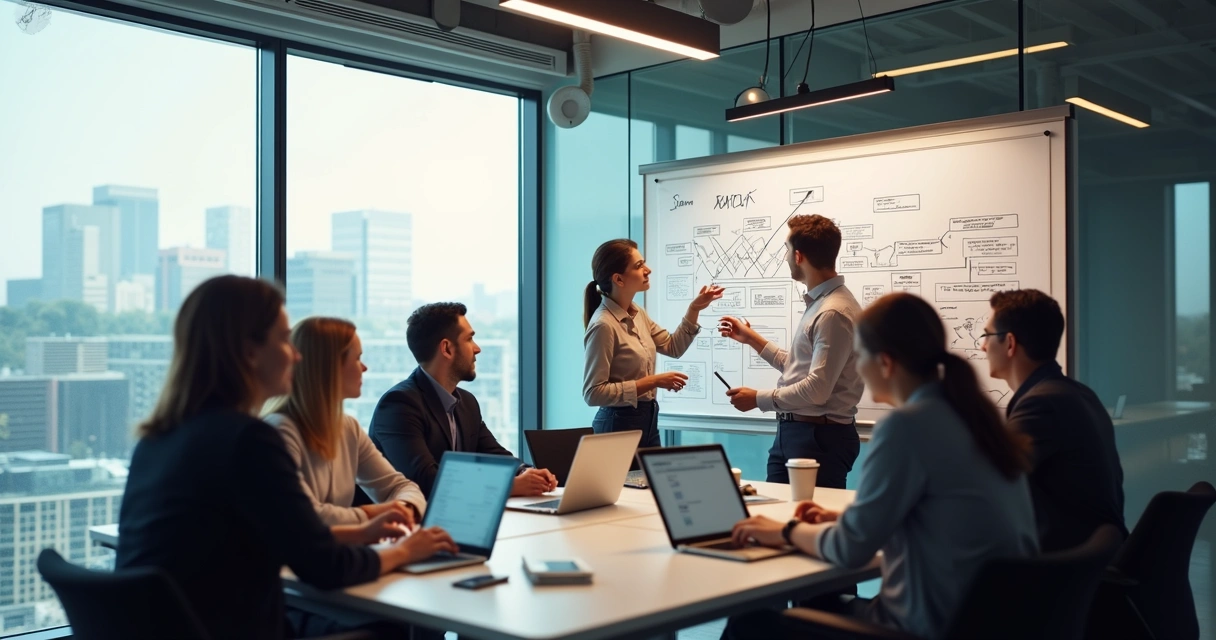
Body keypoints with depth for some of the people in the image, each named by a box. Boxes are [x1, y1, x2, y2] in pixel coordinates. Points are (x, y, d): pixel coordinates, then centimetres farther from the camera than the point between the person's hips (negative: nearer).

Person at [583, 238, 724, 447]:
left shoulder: (638, 314, 6)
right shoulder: (603, 325, -21)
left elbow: (673, 347, 18)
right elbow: (593, 393, -23)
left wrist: (694, 309, 5)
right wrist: (652, 381, -22)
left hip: (647, 419, 9)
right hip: (619, 423, -9)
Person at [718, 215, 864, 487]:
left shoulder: (833, 313, -20)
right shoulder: (817, 303, 11)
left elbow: (816, 390, -24)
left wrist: (758, 399, -13)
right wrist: (751, 338, 23)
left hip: (820, 437, -10)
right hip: (792, 432, 10)